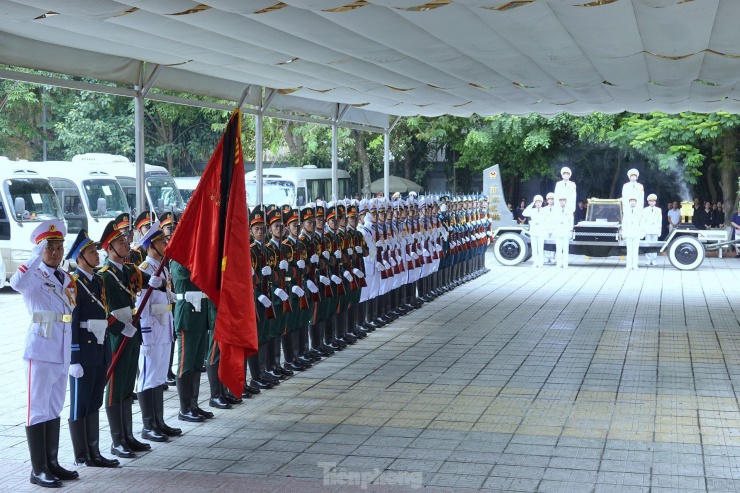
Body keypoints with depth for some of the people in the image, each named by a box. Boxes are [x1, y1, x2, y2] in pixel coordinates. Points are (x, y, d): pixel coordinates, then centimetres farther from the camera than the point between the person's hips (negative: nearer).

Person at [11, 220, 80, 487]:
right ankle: (38, 470, 4)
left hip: (62, 353, 7)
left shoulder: (66, 278, 13)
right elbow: (16, 283, -33)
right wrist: (36, 256, -32)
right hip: (40, 352, -7)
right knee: (38, 410, -1)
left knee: (55, 409, 14)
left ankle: (52, 463, 22)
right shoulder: (33, 277, -8)